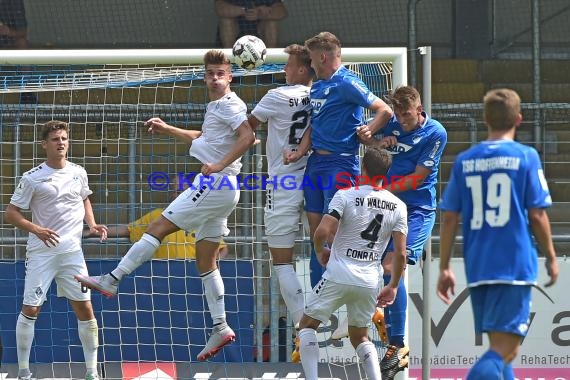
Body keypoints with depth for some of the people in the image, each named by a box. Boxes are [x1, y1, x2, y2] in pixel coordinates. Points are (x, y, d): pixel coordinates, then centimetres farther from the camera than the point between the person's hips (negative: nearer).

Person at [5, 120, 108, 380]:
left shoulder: (78, 173, 6)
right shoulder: (32, 178, -7)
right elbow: (11, 213, -4)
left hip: (72, 251, 3)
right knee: (30, 309, -5)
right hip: (41, 252, -3)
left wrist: (92, 225, 7)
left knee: (84, 308, 1)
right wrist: (36, 229, -19)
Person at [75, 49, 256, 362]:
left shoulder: (230, 105, -9)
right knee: (205, 260, 9)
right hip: (216, 187, 11)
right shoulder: (214, 107, 22)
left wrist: (219, 165, -28)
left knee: (159, 228, -9)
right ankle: (220, 328, 8)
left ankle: (111, 281, -8)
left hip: (214, 184, -11)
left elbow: (247, 136, -25)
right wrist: (168, 130, 33)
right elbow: (203, 138, 39)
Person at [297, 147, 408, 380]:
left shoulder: (346, 195, -8)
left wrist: (320, 251, 5)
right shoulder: (397, 206, 2)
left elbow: (322, 232, -17)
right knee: (360, 337, 21)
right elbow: (400, 253, 1)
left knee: (307, 324, 12)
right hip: (371, 281, 4)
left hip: (339, 275, -4)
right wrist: (393, 286, 13)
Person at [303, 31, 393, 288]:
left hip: (340, 163, -9)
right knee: (315, 230, 9)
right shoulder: (316, 86, 15)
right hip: (315, 161, 9)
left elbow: (385, 111, -14)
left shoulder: (347, 84, -11)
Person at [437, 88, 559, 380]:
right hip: (516, 265, -4)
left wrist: (444, 268, 12)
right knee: (504, 350, -10)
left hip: (478, 268, 5)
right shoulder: (526, 157, -3)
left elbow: (450, 218, 6)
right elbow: (537, 215, -4)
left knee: (501, 348, 15)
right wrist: (551, 258, 9)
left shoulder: (464, 161, 7)